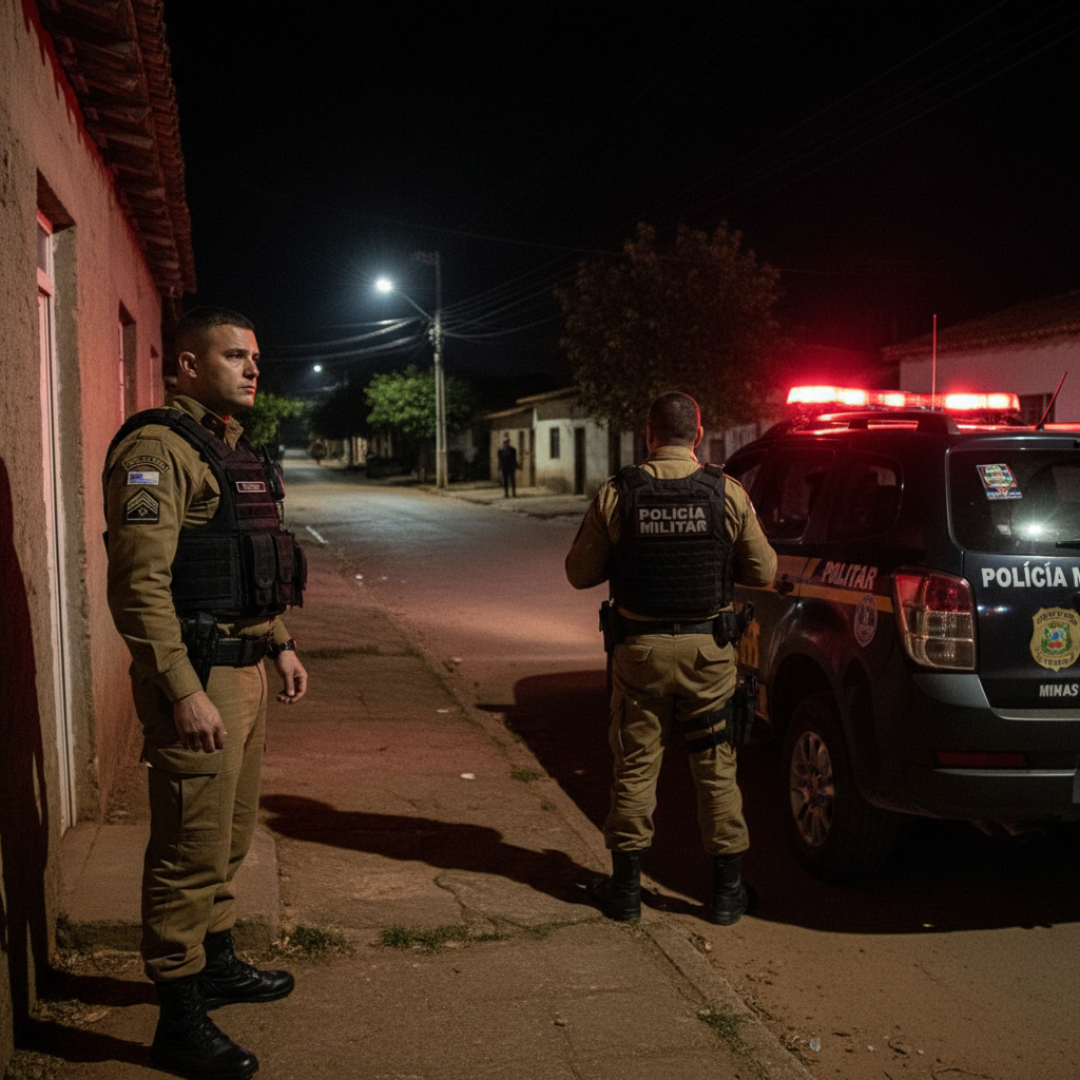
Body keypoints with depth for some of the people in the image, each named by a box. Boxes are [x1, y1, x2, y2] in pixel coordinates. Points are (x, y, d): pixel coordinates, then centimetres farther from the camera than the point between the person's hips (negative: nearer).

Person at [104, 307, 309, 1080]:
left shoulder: (233, 450, 16)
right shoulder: (158, 449, -14)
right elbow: (140, 583, -22)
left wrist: (281, 644, 20)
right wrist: (184, 692, -25)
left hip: (245, 668, 10)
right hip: (197, 675, -10)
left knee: (231, 835, 21)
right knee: (192, 850, -1)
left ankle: (218, 965, 38)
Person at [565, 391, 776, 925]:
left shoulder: (615, 495, -7)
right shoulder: (728, 494, -6)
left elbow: (580, 573, -2)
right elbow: (763, 569, 1)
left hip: (640, 649, 0)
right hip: (709, 650, 1)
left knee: (635, 766, 11)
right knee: (716, 768, 11)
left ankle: (626, 887, 19)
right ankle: (727, 890, 19)